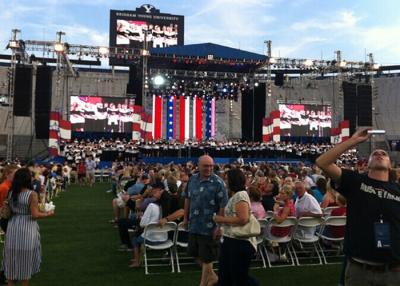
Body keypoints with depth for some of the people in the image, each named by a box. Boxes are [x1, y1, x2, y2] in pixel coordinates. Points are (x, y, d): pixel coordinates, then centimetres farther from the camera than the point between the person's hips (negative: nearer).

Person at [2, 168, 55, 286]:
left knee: (12, 259, 16)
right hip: (27, 229, -4)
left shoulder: (11, 193, -1)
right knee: (26, 259, 10)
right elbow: (35, 215, -17)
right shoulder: (32, 194, -16)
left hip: (13, 228, 5)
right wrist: (48, 214, -3)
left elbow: (9, 211, 8)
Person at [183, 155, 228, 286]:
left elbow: (223, 206, -16)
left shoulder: (217, 182, -15)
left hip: (209, 226, -6)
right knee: (195, 253, 18)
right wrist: (186, 217, 13)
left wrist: (219, 226, -18)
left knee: (206, 257, 5)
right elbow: (187, 198, 13)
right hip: (194, 225, 6)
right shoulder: (193, 179, 3)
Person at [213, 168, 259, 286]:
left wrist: (222, 219, -18)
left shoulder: (240, 195, -18)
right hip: (231, 241, 10)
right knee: (224, 276, 17)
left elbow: (243, 219, -28)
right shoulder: (235, 195, 13)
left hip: (240, 242, -10)